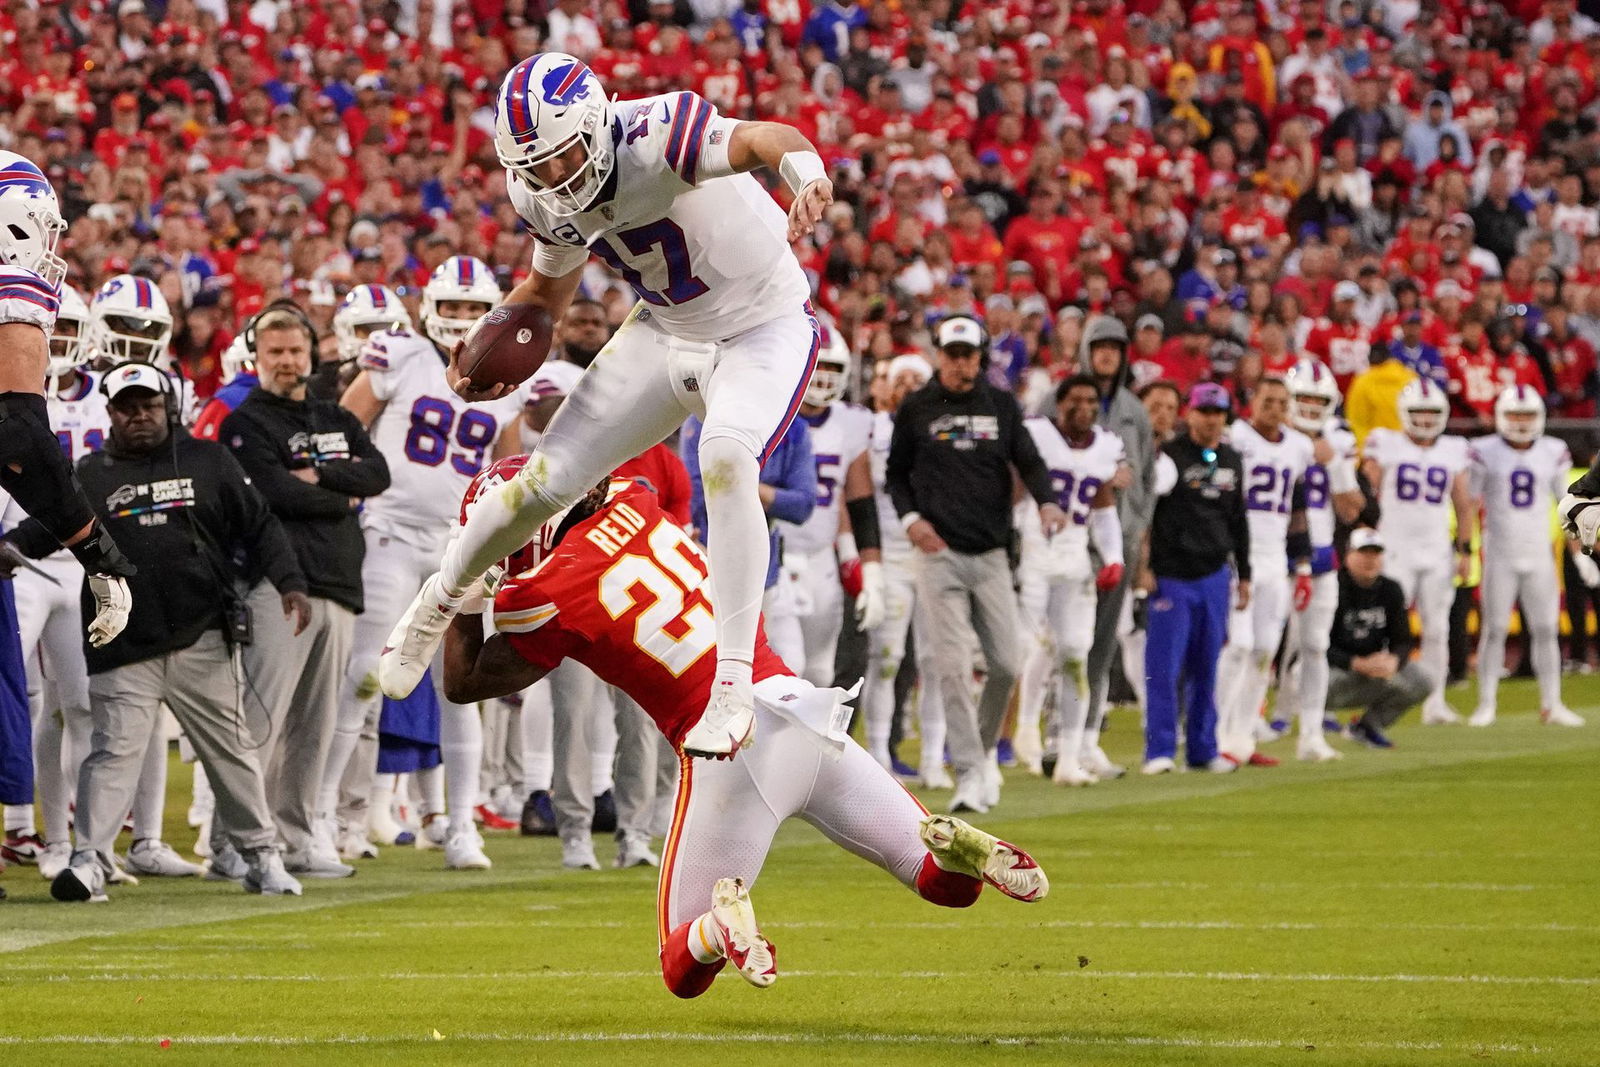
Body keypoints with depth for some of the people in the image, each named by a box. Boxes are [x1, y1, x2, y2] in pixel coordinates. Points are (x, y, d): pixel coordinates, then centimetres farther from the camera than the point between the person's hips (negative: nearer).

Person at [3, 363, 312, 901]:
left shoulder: (208, 462, 8)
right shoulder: (90, 477, 8)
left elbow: (258, 525, 8)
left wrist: (289, 582, -4)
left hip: (201, 640, 1)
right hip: (123, 649, -1)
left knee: (229, 750, 8)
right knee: (115, 751, -9)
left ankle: (260, 854, 18)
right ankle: (90, 861, -11)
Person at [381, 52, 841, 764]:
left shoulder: (654, 139, -34)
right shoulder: (541, 196, -10)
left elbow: (761, 139, -53)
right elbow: (549, 287, 11)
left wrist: (805, 172, -75)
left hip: (763, 326, -6)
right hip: (666, 329, 6)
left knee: (726, 461, -33)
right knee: (549, 479, 4)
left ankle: (734, 683, -29)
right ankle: (441, 599, 34)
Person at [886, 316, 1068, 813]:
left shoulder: (1001, 406, 8)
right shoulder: (917, 409, 4)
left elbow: (1029, 461, 1)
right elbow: (896, 472, 11)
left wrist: (1047, 503, -18)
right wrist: (910, 518, -7)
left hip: (991, 554, 3)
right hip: (939, 552, -3)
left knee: (1006, 665, 2)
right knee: (954, 666, -10)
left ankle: (984, 748, 27)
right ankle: (970, 772, -11)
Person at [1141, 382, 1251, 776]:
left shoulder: (1231, 460, 13)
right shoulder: (1169, 455, -6)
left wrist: (1243, 575, 20)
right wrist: (1144, 566, -13)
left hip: (1214, 576, 5)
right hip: (1172, 576, -5)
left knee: (1206, 668, 8)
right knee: (1164, 667, -7)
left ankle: (1203, 748, 14)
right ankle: (1160, 750, -5)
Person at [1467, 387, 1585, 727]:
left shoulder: (1553, 454, 6)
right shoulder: (1485, 453, -3)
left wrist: (1579, 553, 12)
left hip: (1539, 556, 3)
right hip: (1500, 556, -3)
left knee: (1546, 629, 2)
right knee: (1494, 629, -2)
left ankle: (1551, 705, 8)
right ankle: (1486, 705, 4)